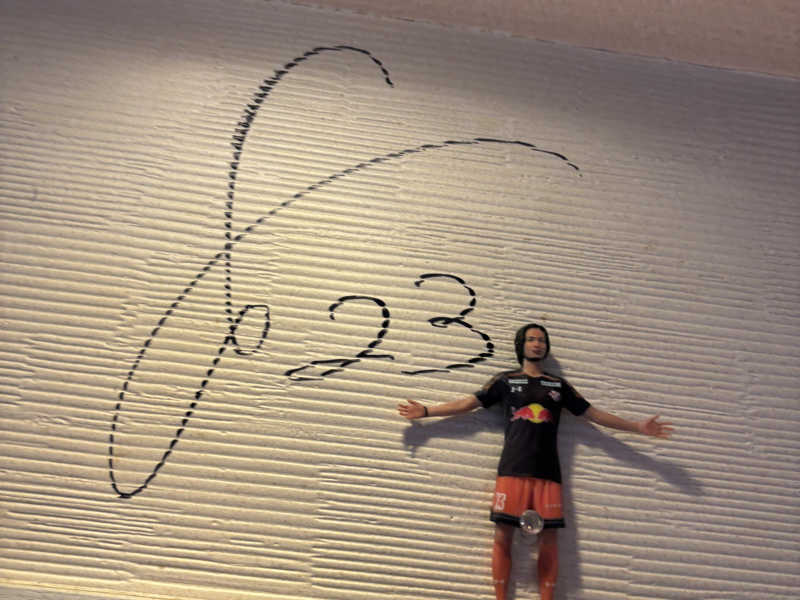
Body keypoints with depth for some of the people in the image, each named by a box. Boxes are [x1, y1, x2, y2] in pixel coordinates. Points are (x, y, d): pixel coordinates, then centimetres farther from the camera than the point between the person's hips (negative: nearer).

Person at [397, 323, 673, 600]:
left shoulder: (559, 385, 19)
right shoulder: (505, 380, 13)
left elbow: (593, 413, 19)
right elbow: (468, 403, 10)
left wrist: (638, 426, 15)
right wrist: (426, 410, 4)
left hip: (548, 472, 2)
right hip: (512, 470, -2)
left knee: (549, 537, -2)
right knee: (503, 534, -5)